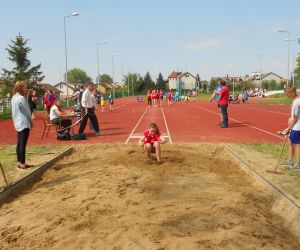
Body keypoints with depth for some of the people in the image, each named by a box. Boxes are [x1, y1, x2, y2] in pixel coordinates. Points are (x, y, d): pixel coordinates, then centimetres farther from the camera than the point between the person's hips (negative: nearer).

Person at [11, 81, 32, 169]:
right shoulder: (21, 98, -16)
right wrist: (31, 121, 2)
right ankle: (22, 164, -5)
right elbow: (27, 111, -11)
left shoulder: (14, 98, 12)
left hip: (18, 123, 9)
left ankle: (19, 162, 16)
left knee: (19, 143, 11)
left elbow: (15, 111, 14)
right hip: (24, 123, -9)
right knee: (23, 144, -7)